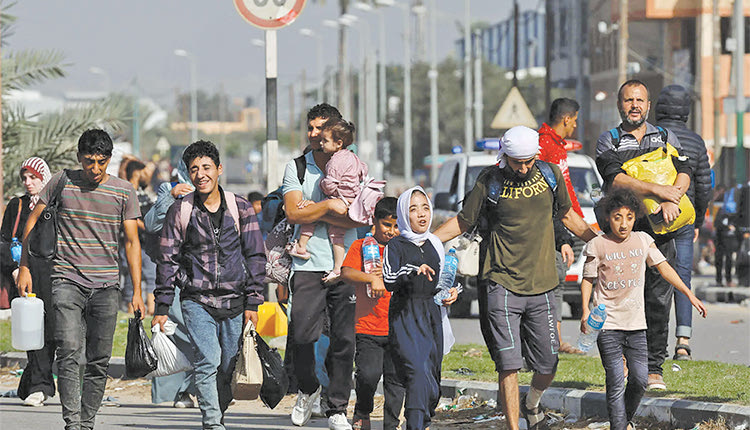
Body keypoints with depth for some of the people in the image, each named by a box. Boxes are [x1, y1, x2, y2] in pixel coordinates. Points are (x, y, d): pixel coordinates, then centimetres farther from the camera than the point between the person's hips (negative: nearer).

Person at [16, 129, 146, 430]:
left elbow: (132, 242, 7)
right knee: (70, 354, -16)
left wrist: (137, 292, 2)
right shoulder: (62, 182, 1)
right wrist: (24, 267, 5)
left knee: (99, 360, 3)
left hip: (106, 286, 2)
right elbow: (33, 222, 11)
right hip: (66, 281, -2)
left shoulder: (123, 191, 4)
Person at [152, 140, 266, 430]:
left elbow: (255, 256, 8)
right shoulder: (180, 212, 4)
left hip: (234, 302, 2)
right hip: (197, 300, -2)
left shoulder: (240, 208, 6)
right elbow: (168, 261, 7)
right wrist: (161, 308, 3)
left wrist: (252, 302, 2)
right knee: (207, 362, -17)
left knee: (229, 368, 3)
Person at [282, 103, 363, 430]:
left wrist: (314, 214, -10)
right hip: (308, 265, 0)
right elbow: (293, 213, -6)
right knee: (302, 336, -7)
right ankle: (307, 390, 20)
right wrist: (328, 206, -14)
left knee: (343, 339, -2)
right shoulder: (296, 167, 7)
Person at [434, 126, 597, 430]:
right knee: (509, 365, -10)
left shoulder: (549, 174, 6)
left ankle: (531, 405, 37)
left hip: (540, 287, 3)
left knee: (548, 367, 7)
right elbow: (463, 222, 7)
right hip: (502, 286, -3)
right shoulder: (490, 182, -2)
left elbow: (567, 215, 22)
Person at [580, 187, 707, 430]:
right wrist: (585, 312, -8)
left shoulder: (642, 240, 6)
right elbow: (588, 279, 4)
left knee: (640, 379, 1)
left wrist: (689, 294, 7)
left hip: (636, 323, 3)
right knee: (616, 382, -8)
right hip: (608, 323, -3)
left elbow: (663, 267, 11)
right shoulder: (598, 245, -3)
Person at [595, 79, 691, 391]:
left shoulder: (665, 138, 15)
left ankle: (654, 368, 4)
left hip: (659, 230, 2)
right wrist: (659, 190, -20)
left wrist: (672, 200, -18)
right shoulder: (608, 141, 6)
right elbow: (616, 179, -11)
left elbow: (683, 174, 3)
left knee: (659, 301, -2)